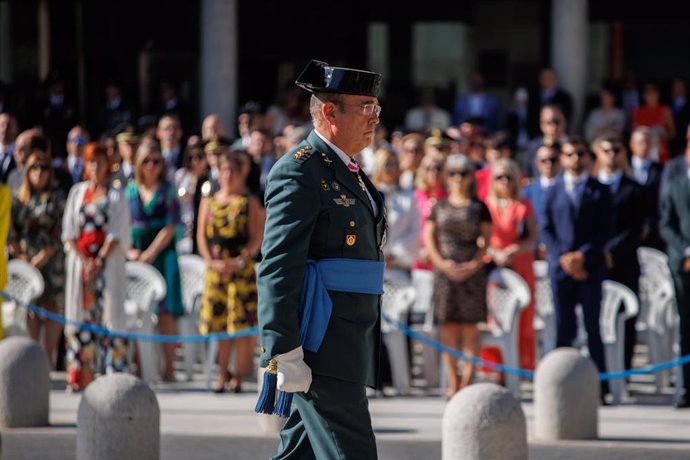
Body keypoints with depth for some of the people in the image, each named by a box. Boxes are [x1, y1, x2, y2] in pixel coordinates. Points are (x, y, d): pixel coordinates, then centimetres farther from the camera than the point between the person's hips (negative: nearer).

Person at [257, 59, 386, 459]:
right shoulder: (299, 172, -12)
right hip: (318, 347, -10)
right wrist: (284, 354, -24)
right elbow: (278, 268, -18)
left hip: (349, 345, 10)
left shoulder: (347, 171, 19)